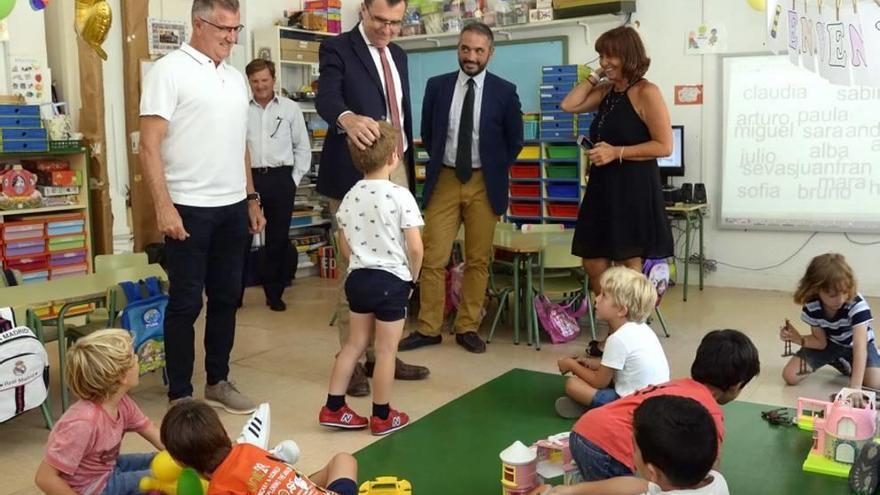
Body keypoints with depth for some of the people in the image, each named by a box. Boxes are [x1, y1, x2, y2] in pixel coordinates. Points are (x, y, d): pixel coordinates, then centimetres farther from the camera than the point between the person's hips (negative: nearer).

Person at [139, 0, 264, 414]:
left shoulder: (236, 78, 13)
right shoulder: (169, 71, -8)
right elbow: (149, 146, -12)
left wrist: (252, 199, 17)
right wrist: (164, 207, -18)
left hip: (233, 207, 7)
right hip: (189, 208, -6)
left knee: (226, 298, 13)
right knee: (185, 303, 2)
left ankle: (218, 381, 27)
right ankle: (179, 395, 15)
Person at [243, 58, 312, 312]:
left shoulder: (291, 108, 4)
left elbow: (303, 147, 6)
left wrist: (294, 179, 2)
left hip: (280, 179, 1)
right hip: (248, 178, 0)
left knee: (278, 238, 8)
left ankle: (274, 294, 20)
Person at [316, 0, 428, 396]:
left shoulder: (398, 55, 15)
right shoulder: (337, 49, -6)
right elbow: (325, 98, -24)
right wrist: (347, 118, -47)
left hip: (396, 170, 7)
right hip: (355, 172, -6)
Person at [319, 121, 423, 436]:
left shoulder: (350, 197, 4)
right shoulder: (400, 196, -14)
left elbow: (345, 247, 9)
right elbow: (415, 247, -16)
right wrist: (412, 278, -1)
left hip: (358, 278, 6)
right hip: (392, 281, -6)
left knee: (355, 343, 18)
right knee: (386, 351, 5)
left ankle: (333, 409, 23)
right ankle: (382, 417, 18)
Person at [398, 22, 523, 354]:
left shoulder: (504, 91, -2)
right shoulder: (437, 86, 2)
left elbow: (515, 141, 8)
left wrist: (495, 171, 7)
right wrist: (438, 163, 11)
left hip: (483, 184, -1)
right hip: (444, 181, 1)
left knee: (478, 260, 5)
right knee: (433, 259, 0)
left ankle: (468, 328, 17)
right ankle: (428, 329, 11)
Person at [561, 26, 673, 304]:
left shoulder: (646, 92, -12)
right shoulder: (606, 91, 12)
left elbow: (664, 146, -16)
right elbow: (569, 105, 6)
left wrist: (616, 152, -19)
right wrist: (595, 77, 5)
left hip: (634, 188, -8)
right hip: (603, 187, 8)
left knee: (629, 268, 3)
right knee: (593, 264, 10)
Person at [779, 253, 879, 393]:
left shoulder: (857, 305, -37)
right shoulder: (811, 308, -24)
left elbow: (859, 346, -43)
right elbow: (821, 342, -11)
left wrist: (855, 386, -52)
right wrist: (798, 339, -32)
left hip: (856, 344, -3)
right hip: (829, 343, 3)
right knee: (790, 376, -10)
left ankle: (849, 364, 7)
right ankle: (840, 363, 13)